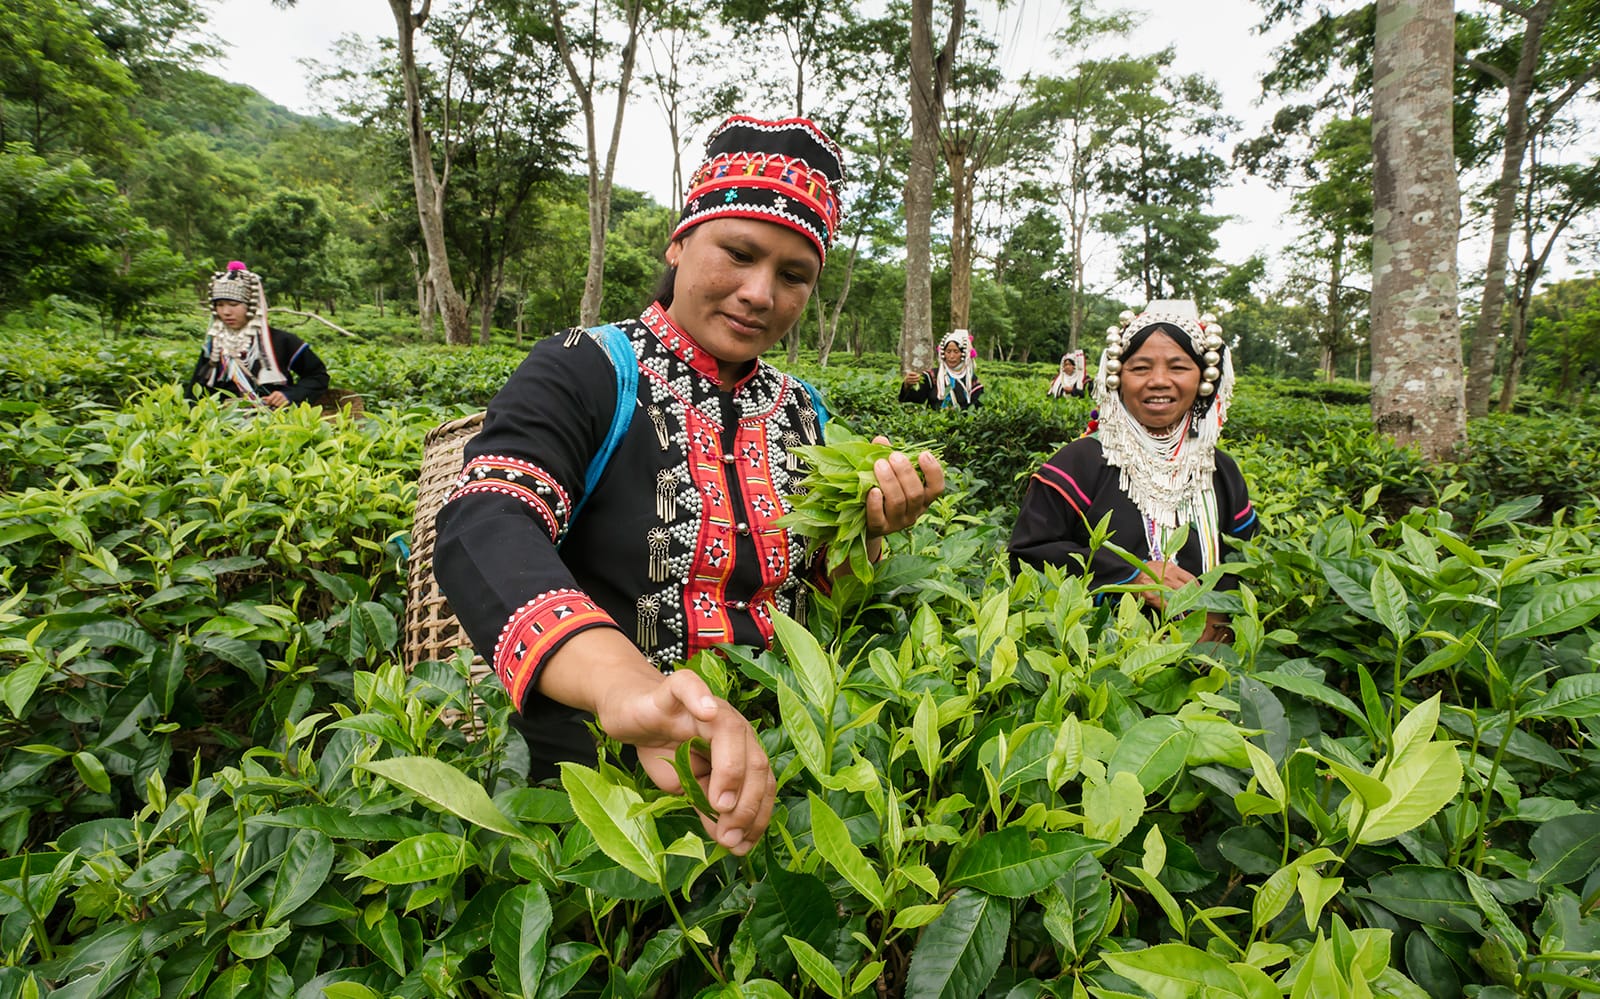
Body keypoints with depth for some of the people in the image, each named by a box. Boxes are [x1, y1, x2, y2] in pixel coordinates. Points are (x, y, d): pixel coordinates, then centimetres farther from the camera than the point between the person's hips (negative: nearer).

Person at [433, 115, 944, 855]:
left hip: (763, 763, 4)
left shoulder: (798, 411, 7)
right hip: (589, 771, -4)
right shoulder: (583, 374, -8)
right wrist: (624, 684, -45)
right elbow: (482, 532, -27)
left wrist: (866, 532, -6)